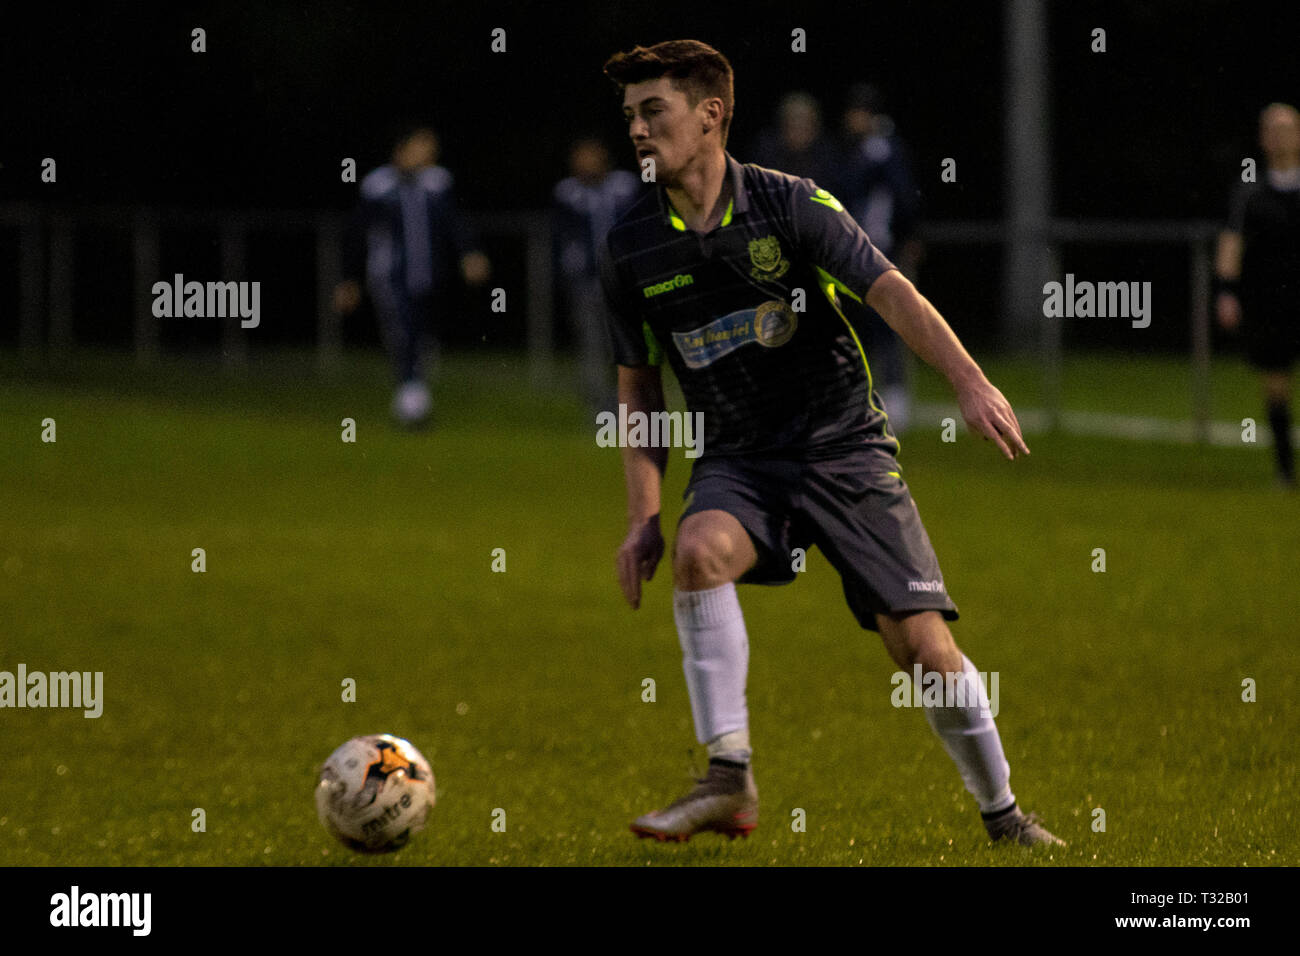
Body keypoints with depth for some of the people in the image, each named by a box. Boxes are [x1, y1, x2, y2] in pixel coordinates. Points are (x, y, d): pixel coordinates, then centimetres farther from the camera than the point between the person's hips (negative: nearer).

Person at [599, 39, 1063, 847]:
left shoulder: (790, 205, -8)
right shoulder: (632, 248, 2)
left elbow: (891, 293, -14)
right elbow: (639, 387, 11)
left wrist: (971, 382, -29)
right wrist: (644, 516, 3)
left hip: (844, 447, -2)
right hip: (737, 461, 2)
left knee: (921, 641, -9)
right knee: (700, 550, -32)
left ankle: (1003, 813, 13)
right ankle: (728, 782, -26)